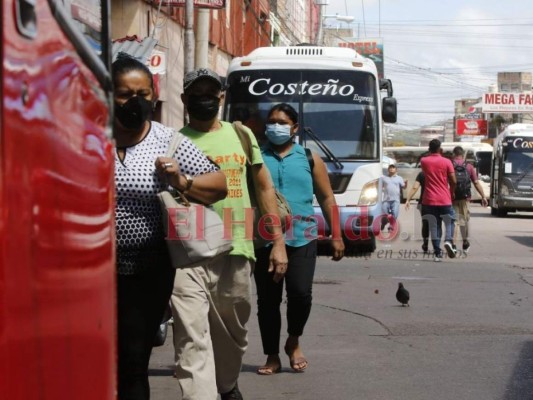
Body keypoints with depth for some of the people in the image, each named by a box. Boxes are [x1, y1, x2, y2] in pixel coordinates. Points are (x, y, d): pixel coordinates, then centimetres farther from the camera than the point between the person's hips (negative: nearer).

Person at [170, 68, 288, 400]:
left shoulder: (240, 135, 13)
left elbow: (264, 188, 14)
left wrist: (278, 242, 9)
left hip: (236, 250, 3)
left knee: (234, 332, 18)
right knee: (192, 339, -14)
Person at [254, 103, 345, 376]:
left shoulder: (309, 159, 11)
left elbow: (326, 198, 12)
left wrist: (336, 235, 7)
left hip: (301, 238, 0)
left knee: (300, 293, -12)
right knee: (268, 299, 4)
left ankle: (293, 342, 15)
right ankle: (272, 356, 16)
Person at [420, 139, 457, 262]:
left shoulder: (424, 161, 2)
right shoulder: (446, 162, -3)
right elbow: (453, 181, -3)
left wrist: (431, 154, 32)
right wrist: (452, 192, 11)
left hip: (429, 200, 1)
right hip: (444, 199, -1)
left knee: (433, 225, 4)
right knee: (449, 222, 14)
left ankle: (437, 252, -2)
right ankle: (448, 241, -14)